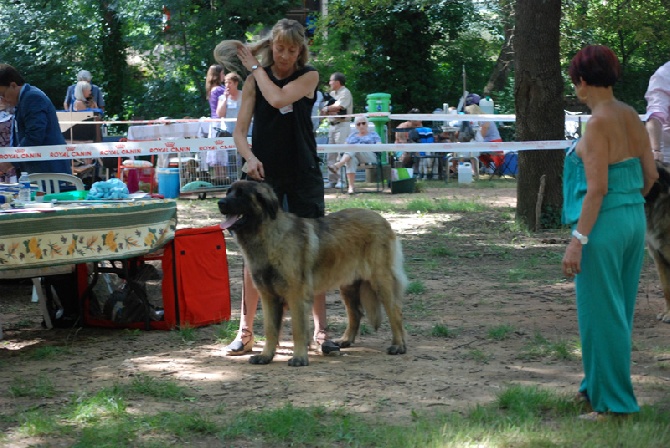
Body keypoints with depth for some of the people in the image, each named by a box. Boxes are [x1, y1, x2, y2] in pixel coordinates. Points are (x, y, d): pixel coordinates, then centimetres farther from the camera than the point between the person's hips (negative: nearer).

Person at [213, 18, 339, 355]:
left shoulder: (308, 76, -1)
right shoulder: (254, 80, 2)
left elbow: (279, 98, -20)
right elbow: (240, 131, -1)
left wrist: (254, 65, -8)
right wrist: (249, 156, -20)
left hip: (304, 176, -1)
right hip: (264, 174, 1)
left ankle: (321, 330, 8)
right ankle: (245, 332, 7)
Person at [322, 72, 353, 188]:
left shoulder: (345, 93, -4)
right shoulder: (332, 93, 19)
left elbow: (339, 107, -15)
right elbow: (324, 110, 11)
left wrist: (327, 109, 0)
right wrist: (331, 111, -10)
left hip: (342, 125, -8)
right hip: (331, 125, 9)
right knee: (331, 155, 7)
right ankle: (332, 180, 10)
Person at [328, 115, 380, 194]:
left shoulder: (373, 134, 22)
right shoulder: (352, 136, 32)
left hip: (369, 157, -2)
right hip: (352, 156, 2)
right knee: (351, 159, -38)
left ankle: (338, 165, -59)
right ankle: (351, 187, -49)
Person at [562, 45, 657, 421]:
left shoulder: (599, 122, -16)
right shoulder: (632, 117, 7)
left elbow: (597, 189, -19)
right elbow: (651, 175, 11)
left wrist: (578, 240, -18)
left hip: (604, 225, -9)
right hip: (635, 221, 9)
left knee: (601, 312, 1)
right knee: (618, 311, 18)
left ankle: (614, 403, 7)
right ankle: (596, 386, 32)